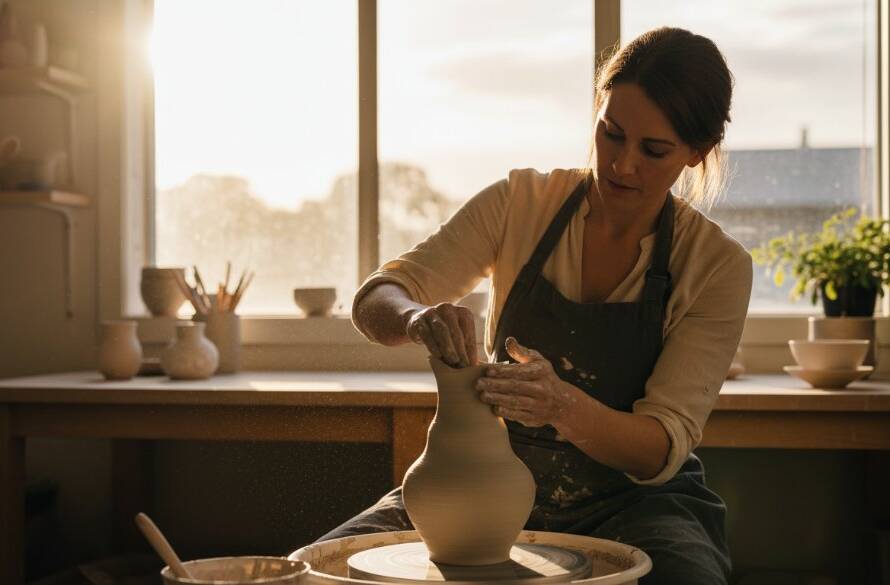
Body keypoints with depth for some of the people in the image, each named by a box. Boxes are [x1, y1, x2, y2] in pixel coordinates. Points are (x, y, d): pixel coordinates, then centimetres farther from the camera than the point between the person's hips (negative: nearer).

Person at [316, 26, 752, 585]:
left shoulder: (718, 265, -10)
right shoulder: (521, 203, -5)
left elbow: (662, 450, -15)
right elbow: (375, 300, -10)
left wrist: (564, 405, -37)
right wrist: (416, 318, -35)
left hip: (631, 503, 0)